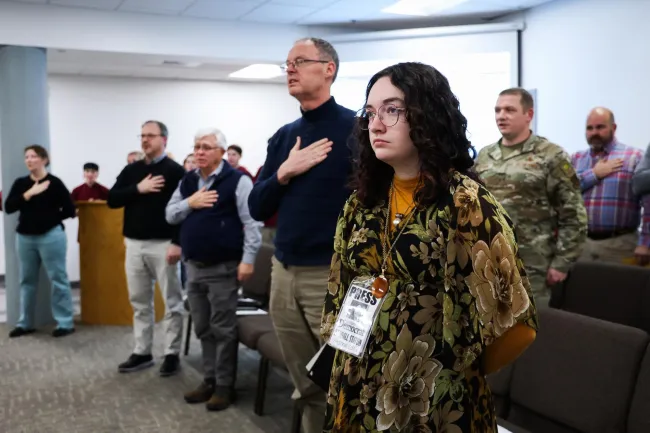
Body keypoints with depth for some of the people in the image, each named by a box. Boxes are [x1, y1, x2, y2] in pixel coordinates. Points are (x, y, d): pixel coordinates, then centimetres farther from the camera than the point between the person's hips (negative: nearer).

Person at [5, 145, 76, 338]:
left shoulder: (54, 183, -5)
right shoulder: (20, 183, 8)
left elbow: (70, 210, -4)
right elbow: (8, 207, -5)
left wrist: (50, 218, 0)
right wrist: (28, 194, -14)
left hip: (51, 236, -5)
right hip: (25, 237, 5)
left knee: (58, 279, -2)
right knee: (27, 280, 12)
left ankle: (65, 323, 4)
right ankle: (25, 323, 22)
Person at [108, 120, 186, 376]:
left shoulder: (175, 171, -5)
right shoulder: (131, 170, 12)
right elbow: (112, 200, 4)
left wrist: (177, 243, -18)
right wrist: (138, 189, -11)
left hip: (163, 244, -6)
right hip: (134, 244, 6)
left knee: (172, 302, 2)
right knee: (139, 301, 11)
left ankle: (172, 354, 10)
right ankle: (142, 353, 21)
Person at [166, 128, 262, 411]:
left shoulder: (237, 180, -9)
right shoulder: (187, 182, 12)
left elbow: (252, 222, -13)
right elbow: (170, 215, 13)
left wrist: (248, 259, -18)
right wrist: (190, 203, -7)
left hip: (223, 268, -6)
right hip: (194, 267, 7)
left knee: (223, 329, 1)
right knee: (203, 329, 14)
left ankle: (225, 385, 12)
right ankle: (210, 380, 26)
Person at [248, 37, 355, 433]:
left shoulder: (356, 128, -8)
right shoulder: (283, 137, 12)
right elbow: (258, 209, 11)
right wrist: (284, 173, -6)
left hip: (334, 275, -6)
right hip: (284, 274, 6)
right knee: (307, 388, 17)